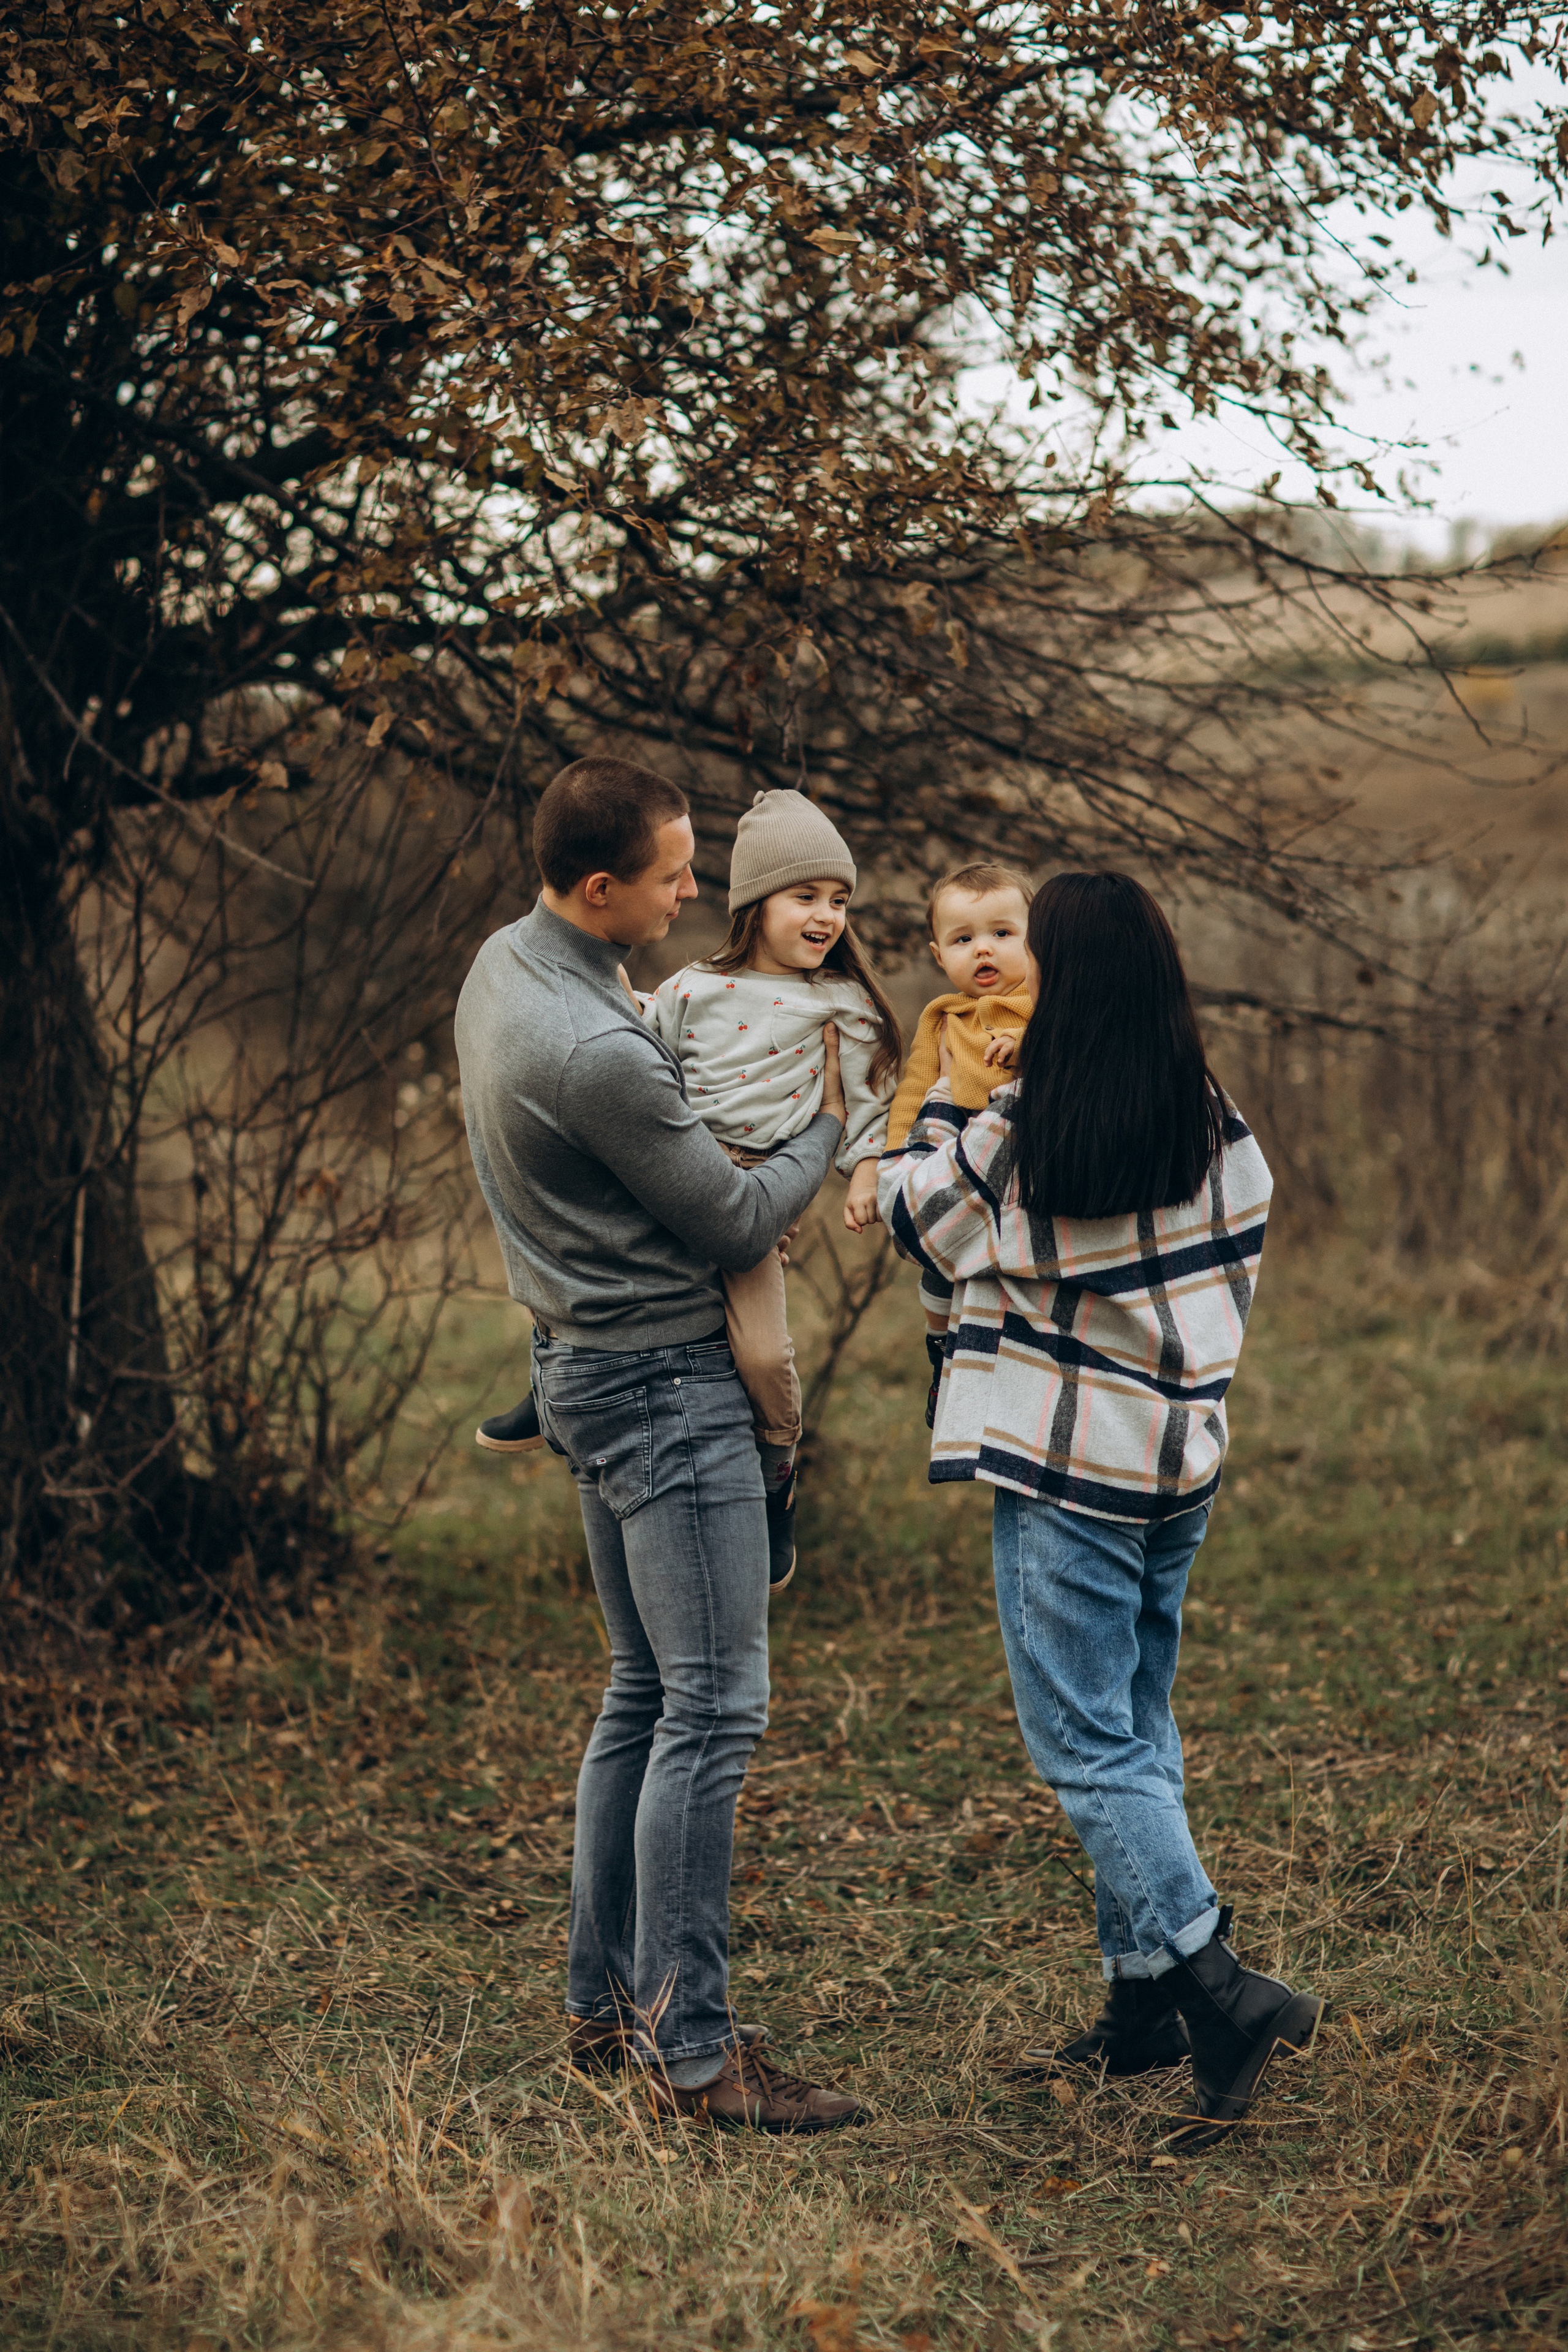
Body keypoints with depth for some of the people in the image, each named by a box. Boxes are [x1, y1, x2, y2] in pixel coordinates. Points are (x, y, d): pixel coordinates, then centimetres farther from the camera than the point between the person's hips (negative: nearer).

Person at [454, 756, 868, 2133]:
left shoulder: (506, 961, 6)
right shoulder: (598, 1056, -25)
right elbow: (739, 1223, -13)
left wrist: (748, 1191, 10)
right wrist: (827, 1127, 3)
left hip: (589, 1361, 10)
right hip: (663, 1383, -10)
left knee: (646, 1694, 16)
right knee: (714, 1706, -8)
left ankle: (605, 2004, 22)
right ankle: (689, 2050, -6)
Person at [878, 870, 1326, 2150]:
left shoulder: (1013, 1135, -15)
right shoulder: (1218, 1124, 1)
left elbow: (917, 1217, 3)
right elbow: (1240, 1266, 11)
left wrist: (942, 1096, 16)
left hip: (1066, 1470, -6)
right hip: (1184, 1462, 6)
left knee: (1087, 1748, -3)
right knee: (1140, 1731, 16)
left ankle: (1219, 1984, -14)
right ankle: (1144, 1995, 20)